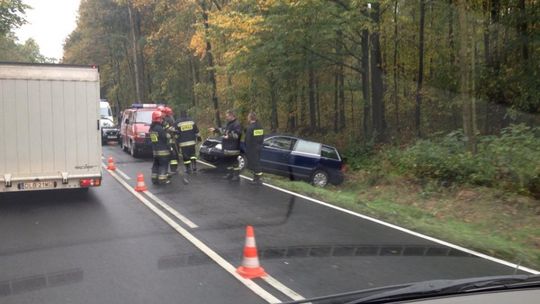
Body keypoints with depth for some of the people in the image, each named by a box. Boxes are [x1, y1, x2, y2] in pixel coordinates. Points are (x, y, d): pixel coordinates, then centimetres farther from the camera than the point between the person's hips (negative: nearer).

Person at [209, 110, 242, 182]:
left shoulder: (237, 124, -16)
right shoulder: (229, 123, 18)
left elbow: (237, 134, -27)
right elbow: (224, 130, 32)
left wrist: (229, 136, -32)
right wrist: (215, 129, 30)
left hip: (233, 148, -10)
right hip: (227, 147, 10)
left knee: (234, 162, -6)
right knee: (228, 161, 17)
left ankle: (236, 175, -1)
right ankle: (230, 174, 29)